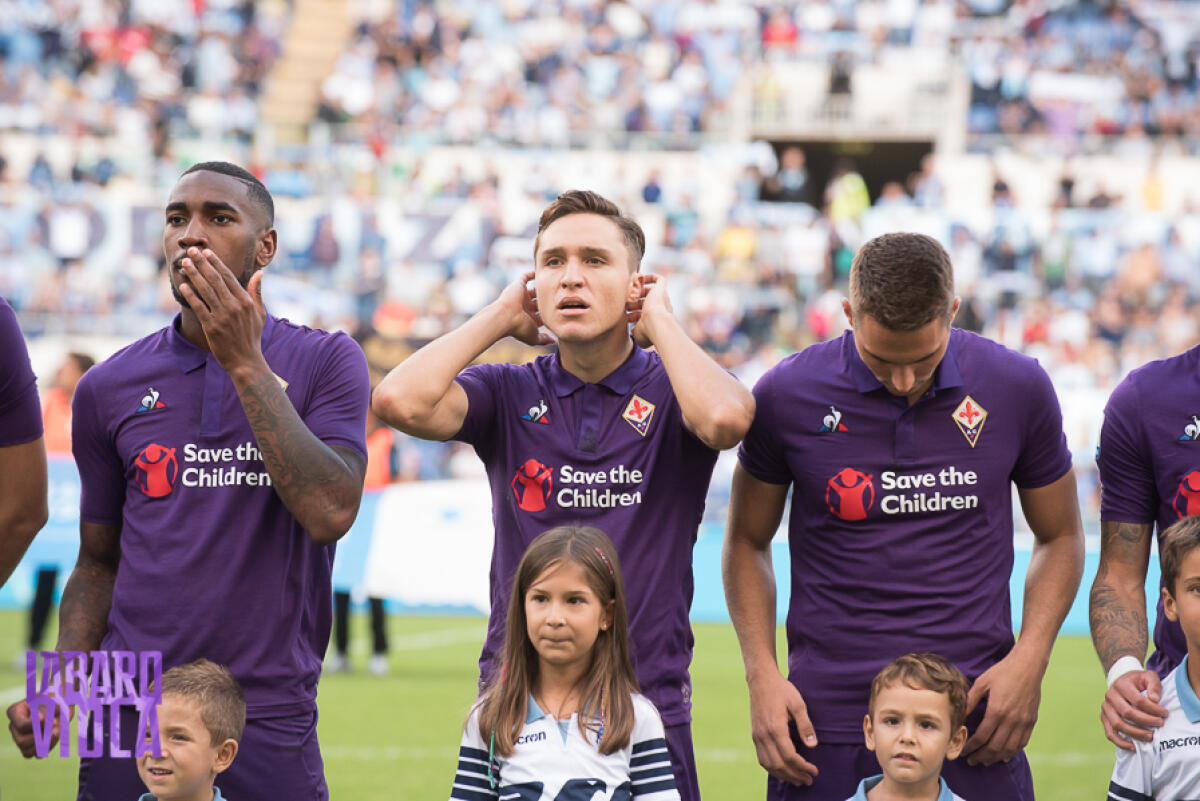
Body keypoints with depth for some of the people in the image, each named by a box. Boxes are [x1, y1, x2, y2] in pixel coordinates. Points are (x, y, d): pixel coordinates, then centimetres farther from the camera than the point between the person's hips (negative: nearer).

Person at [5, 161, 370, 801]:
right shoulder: (108, 389, 8)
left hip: (269, 721, -2)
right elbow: (99, 561, 15)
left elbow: (330, 513, -15)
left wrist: (246, 366, -15)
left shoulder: (324, 363, 1)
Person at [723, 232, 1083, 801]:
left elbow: (1059, 537, 11)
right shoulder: (788, 395, -4)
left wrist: (1029, 660, -4)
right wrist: (762, 675, -3)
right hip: (826, 714, 0)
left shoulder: (1017, 388, -2)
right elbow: (748, 542, 9)